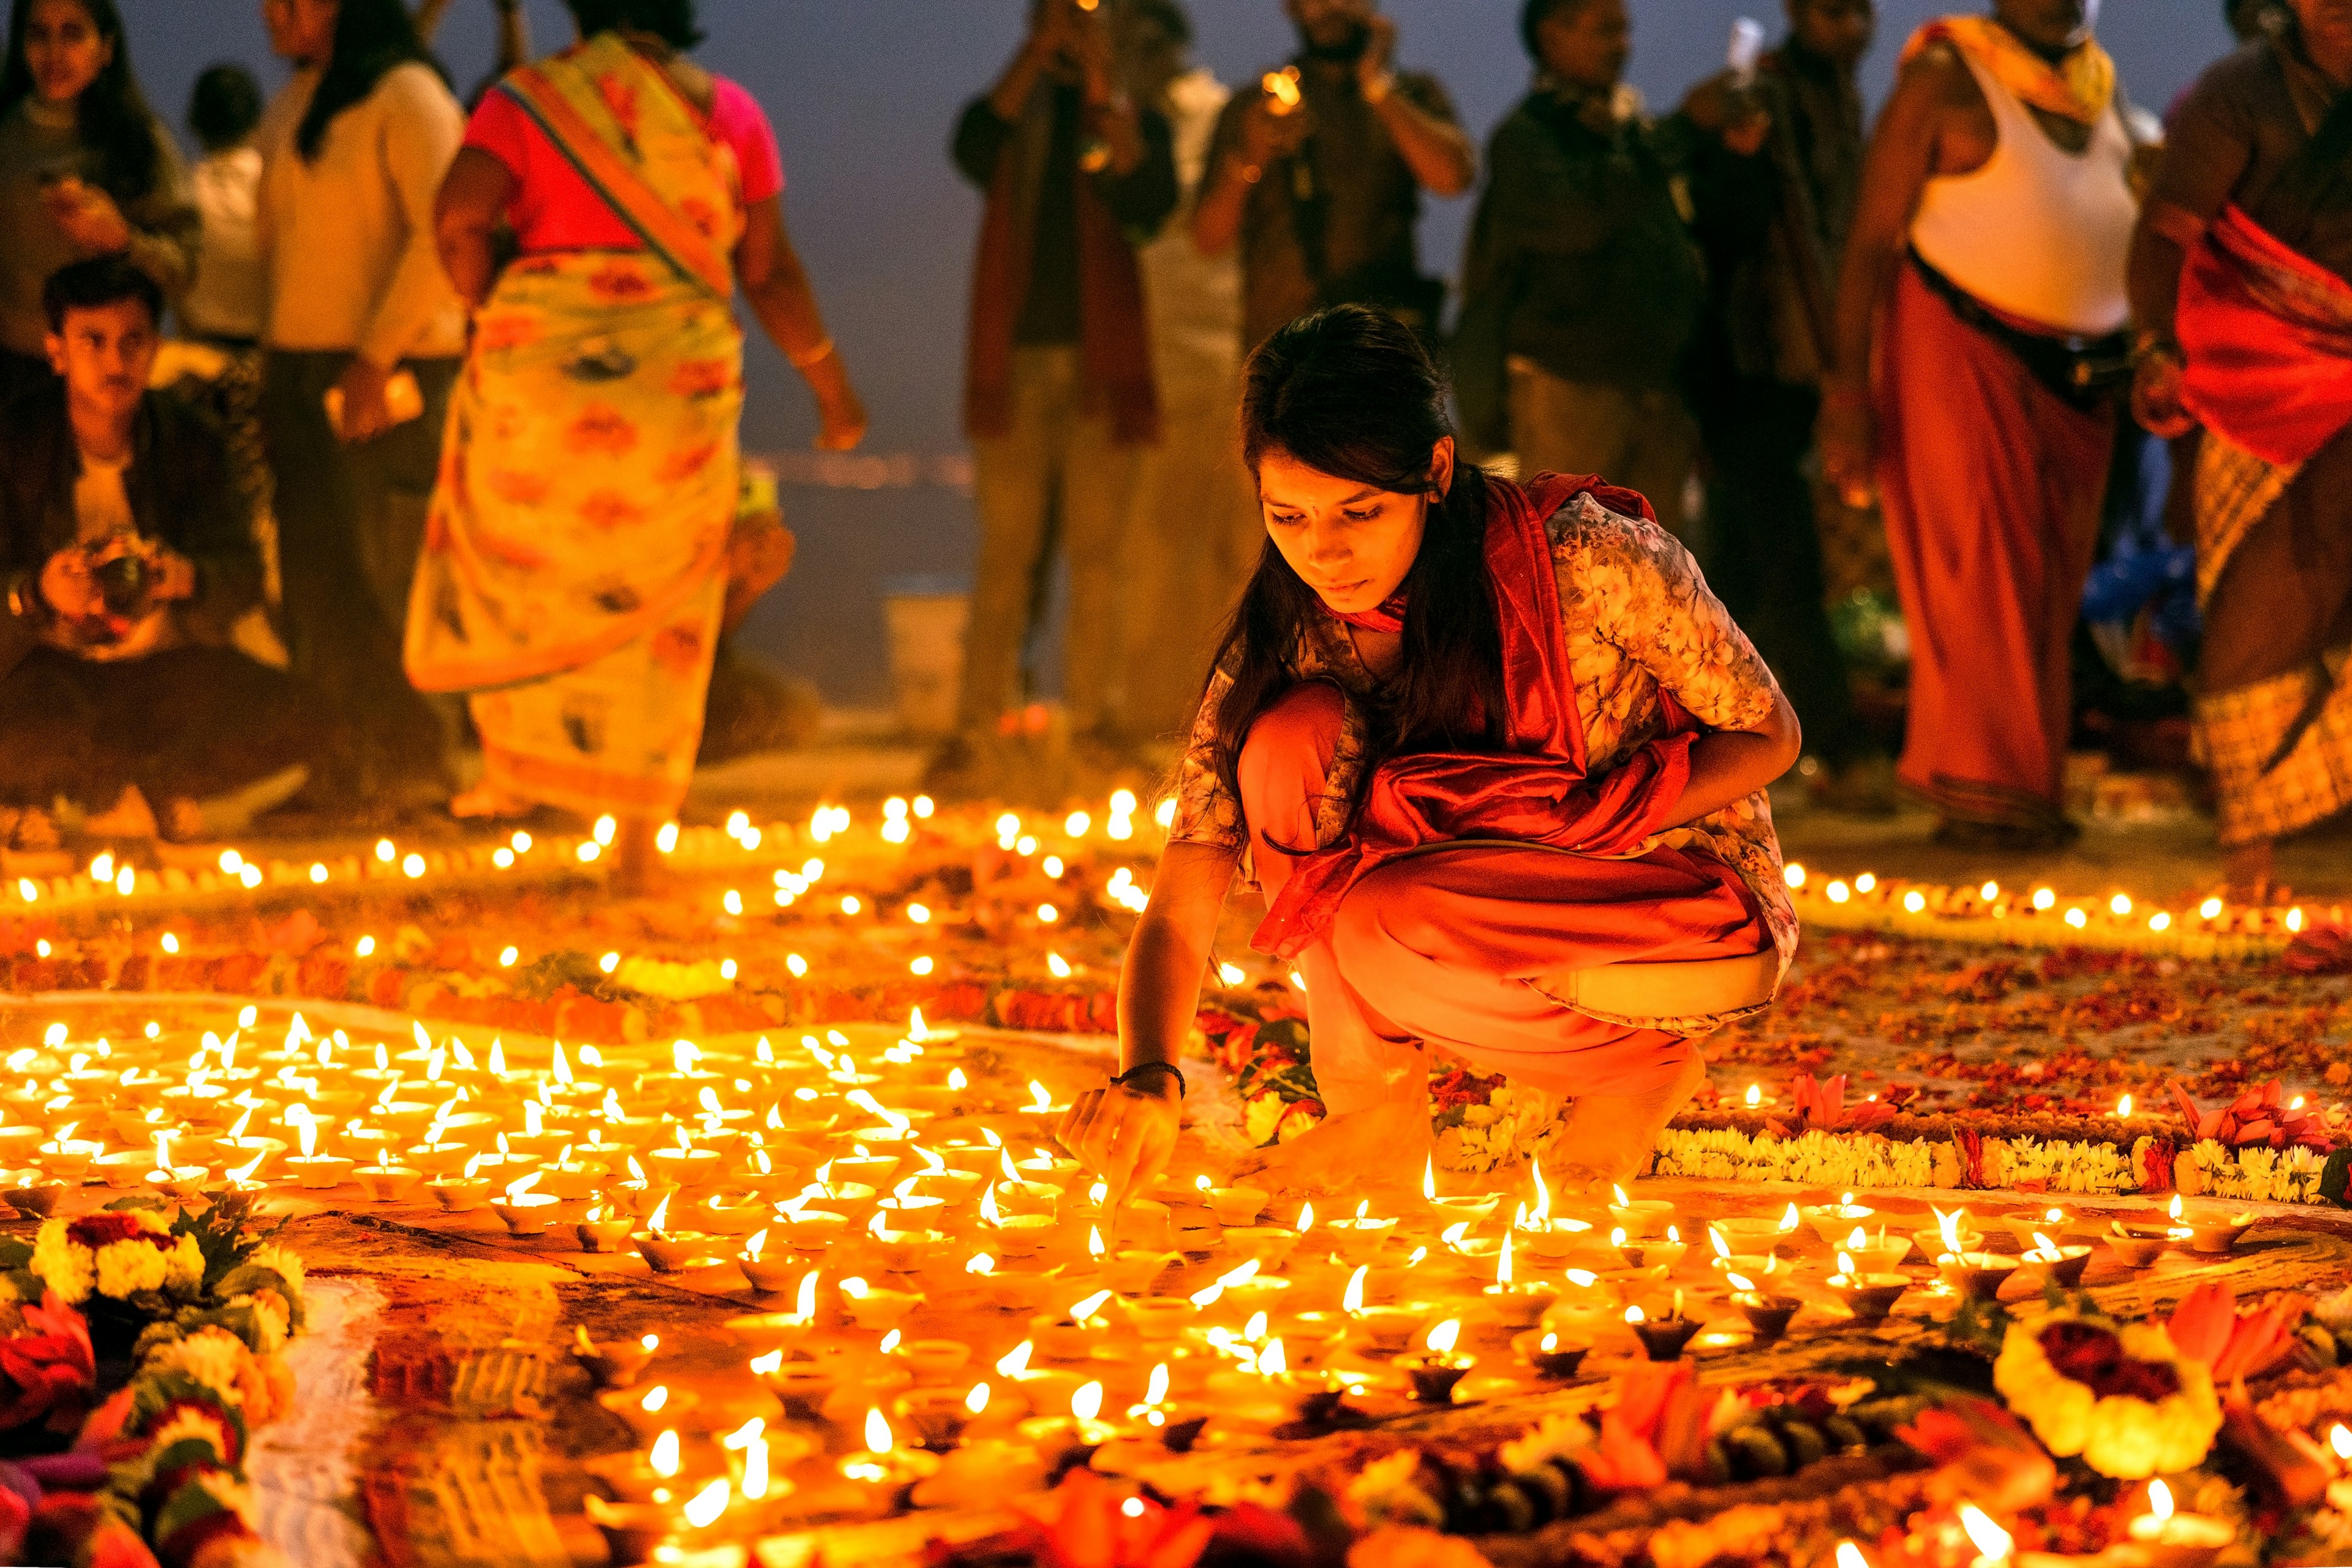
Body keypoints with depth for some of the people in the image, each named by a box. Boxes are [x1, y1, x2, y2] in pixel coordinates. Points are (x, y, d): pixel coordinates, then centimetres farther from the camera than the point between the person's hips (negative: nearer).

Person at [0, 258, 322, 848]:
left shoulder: (191, 439, -2)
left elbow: (243, 574, -4)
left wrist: (188, 578, -28)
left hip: (162, 665, 4)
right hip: (49, 663, -4)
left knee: (296, 726, -21)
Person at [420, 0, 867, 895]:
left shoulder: (529, 100, 1)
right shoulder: (725, 112, 6)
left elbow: (461, 217, -13)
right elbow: (768, 269, 5)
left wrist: (487, 308, 4)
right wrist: (828, 378, 15)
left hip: (539, 362, -1)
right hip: (682, 377, 1)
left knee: (513, 570, 20)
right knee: (655, 604, 8)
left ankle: (512, 767, 18)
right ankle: (638, 835, 8)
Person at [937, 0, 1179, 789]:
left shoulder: (1135, 119, 13)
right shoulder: (1009, 110, 14)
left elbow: (1149, 204, -8)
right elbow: (974, 153, -11)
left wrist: (1105, 92, -10)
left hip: (1099, 363, 0)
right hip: (1013, 360, 0)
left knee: (1096, 554, 0)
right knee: (1005, 552, -3)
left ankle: (1092, 726, 4)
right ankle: (975, 733, -4)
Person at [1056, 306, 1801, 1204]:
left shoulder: (1586, 557, -24)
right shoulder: (1279, 643, -12)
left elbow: (1768, 737, -10)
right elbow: (1177, 916, -17)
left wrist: (1577, 822, -23)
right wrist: (1149, 1076, -38)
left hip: (1699, 906, -4)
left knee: (1381, 925, -32)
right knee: (1295, 734, -22)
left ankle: (1638, 1065, -4)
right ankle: (1381, 1111, -10)